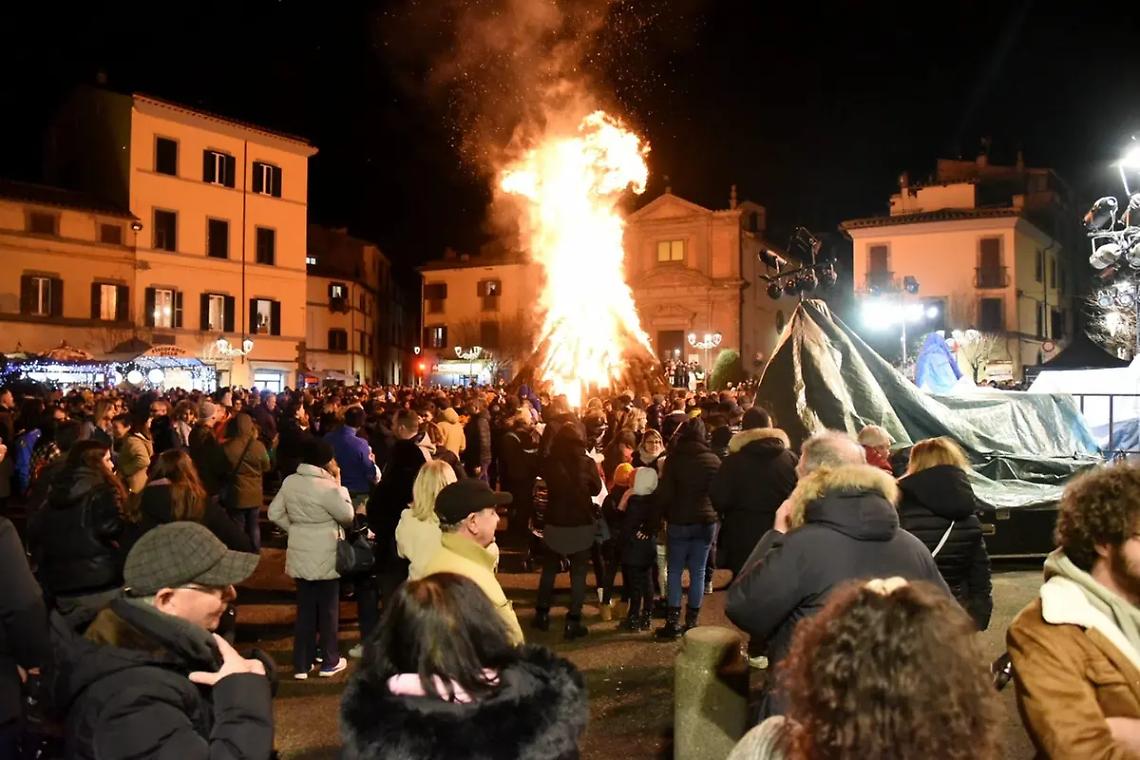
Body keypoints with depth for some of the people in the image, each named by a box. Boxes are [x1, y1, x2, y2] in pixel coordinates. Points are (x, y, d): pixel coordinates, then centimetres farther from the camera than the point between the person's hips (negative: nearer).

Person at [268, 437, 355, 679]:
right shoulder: (328, 487, -21)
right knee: (328, 608, 10)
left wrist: (295, 528, 11)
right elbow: (347, 516, -10)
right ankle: (329, 661, 20)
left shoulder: (290, 482, -1)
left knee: (304, 608, 14)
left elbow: (274, 513, 4)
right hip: (325, 557, -5)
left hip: (300, 555, 6)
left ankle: (301, 664, 18)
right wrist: (339, 484, -6)